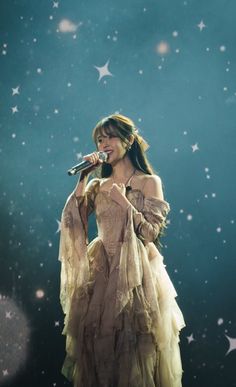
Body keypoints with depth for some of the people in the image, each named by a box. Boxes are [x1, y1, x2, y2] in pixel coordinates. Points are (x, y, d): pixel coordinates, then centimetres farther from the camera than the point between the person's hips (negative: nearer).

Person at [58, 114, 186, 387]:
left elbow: (150, 233, -8)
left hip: (135, 272, -3)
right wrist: (83, 179, -4)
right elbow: (71, 220, -2)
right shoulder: (98, 185, 11)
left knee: (133, 342, -1)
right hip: (101, 270, 4)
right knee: (98, 339, 5)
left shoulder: (149, 182, -1)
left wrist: (123, 201, -13)